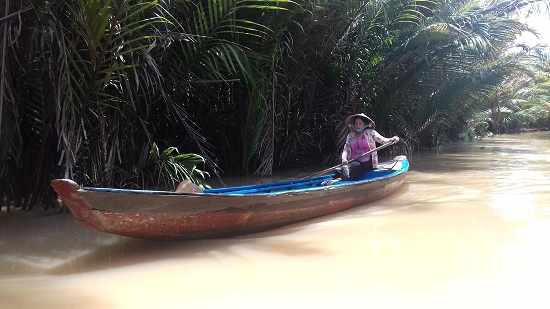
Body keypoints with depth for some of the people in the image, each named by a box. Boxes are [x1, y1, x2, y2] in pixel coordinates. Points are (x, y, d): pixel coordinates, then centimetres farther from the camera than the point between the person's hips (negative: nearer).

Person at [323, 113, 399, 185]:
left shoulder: (370, 132, 8)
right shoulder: (350, 136, 18)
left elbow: (382, 140, -1)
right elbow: (346, 149, 11)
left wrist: (392, 140, -23)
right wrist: (344, 158, -10)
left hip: (367, 162, -5)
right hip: (354, 161, 5)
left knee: (346, 169, -33)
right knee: (337, 170, -25)